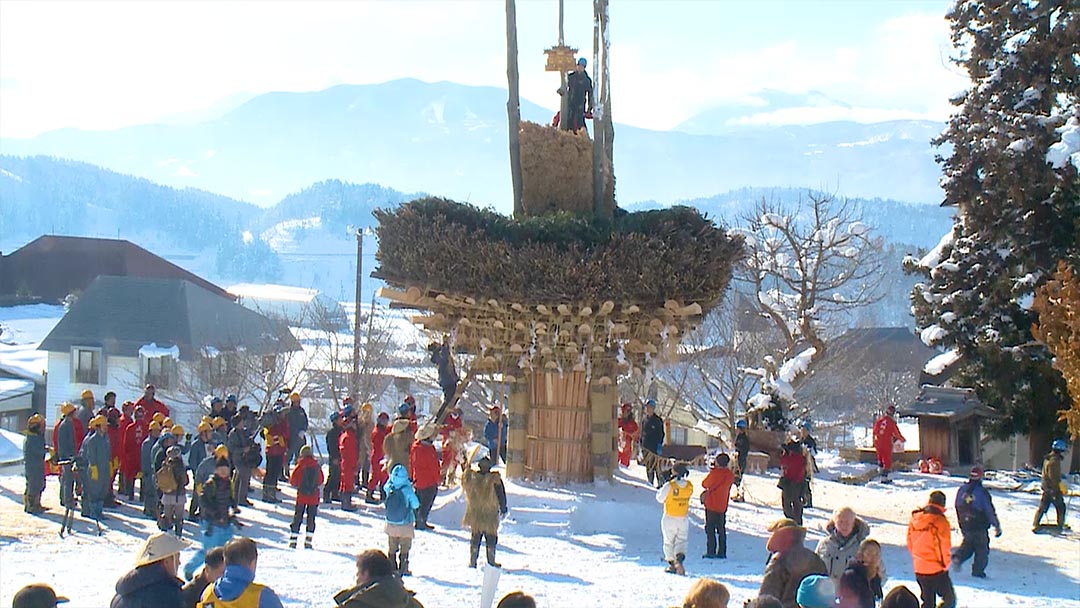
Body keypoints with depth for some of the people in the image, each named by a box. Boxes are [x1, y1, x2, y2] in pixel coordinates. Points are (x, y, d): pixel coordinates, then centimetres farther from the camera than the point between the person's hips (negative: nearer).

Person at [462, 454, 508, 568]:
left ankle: (472, 561, 13)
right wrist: (503, 509, 7)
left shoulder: (471, 476, -9)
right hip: (490, 515, -3)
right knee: (491, 538, 12)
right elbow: (501, 495, -7)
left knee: (475, 537, 14)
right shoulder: (495, 479, -15)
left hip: (474, 514, 3)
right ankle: (491, 561, 15)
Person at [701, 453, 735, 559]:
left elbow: (704, 484, -2)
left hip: (711, 505, -5)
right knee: (722, 529, 13)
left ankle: (711, 552, -3)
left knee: (710, 529, 1)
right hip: (723, 506, 5)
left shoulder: (714, 473, -15)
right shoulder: (730, 475, -1)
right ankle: (722, 552, 12)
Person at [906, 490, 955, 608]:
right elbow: (943, 547, -13)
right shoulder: (940, 521, -16)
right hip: (937, 570, -6)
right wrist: (945, 564, 3)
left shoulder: (914, 519, 3)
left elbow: (910, 543, 10)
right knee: (949, 599, 9)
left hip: (919, 569, 6)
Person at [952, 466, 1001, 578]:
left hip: (964, 525, 5)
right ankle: (978, 570, 16)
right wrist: (997, 526, -5)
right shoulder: (982, 492, -19)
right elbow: (990, 510, -14)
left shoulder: (962, 490, -2)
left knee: (968, 543, 23)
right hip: (979, 527, -5)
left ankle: (958, 557, 0)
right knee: (982, 548, 12)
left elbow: (957, 507, 9)